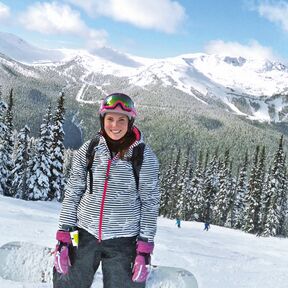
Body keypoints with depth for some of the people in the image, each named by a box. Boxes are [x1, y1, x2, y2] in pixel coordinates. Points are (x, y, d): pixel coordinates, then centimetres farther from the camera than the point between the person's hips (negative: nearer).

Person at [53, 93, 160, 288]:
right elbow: (72, 194, 5)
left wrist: (145, 248, -6)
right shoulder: (88, 151, 0)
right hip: (85, 235, 2)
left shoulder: (145, 157, -6)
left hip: (123, 241, -2)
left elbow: (150, 203, -2)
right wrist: (63, 235, 0)